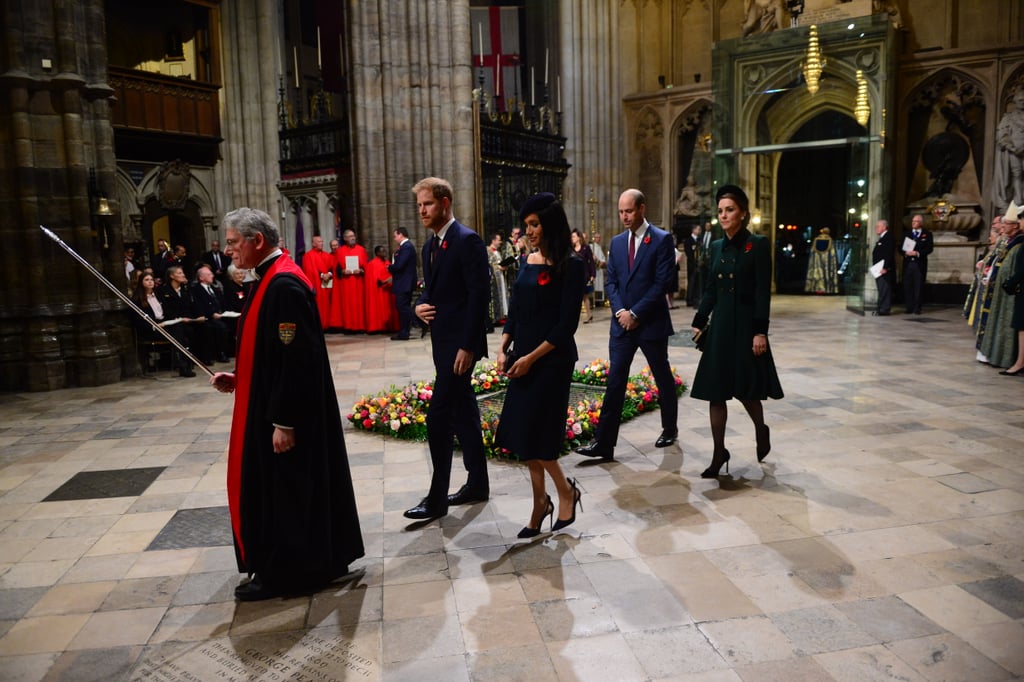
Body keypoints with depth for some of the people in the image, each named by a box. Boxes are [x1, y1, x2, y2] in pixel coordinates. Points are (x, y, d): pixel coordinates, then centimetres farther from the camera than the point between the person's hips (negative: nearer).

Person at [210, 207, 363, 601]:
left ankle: (283, 573, 19)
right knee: (274, 487, 19)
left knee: (283, 489, 3)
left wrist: (284, 421, -23)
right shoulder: (271, 279, 11)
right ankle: (312, 563, 33)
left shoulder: (284, 284, -21)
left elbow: (297, 358, -25)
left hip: (286, 413, -10)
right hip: (272, 404, 10)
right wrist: (237, 379, 8)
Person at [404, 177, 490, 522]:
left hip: (460, 343, -9)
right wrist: (420, 305, -1)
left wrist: (468, 346, -22)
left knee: (438, 416, -8)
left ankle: (437, 498, 2)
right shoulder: (430, 245, 14)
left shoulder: (467, 240, -14)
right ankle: (477, 483, 26)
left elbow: (479, 295, -18)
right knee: (463, 411, 15)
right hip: (443, 341, 9)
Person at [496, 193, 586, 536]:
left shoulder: (570, 265, -11)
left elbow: (568, 323, -14)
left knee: (535, 433, -3)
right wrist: (503, 349, 0)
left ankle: (566, 491, 22)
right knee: (524, 433, 8)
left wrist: (532, 357, -15)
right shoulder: (529, 261, 9)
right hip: (522, 359, 7)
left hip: (551, 360, -7)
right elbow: (515, 310, 12)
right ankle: (540, 504, 22)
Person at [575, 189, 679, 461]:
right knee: (615, 381, -3)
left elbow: (662, 283, -13)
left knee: (663, 378, 13)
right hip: (622, 322, 4)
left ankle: (670, 429, 33)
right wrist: (620, 311, -8)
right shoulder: (616, 242, 9)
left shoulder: (662, 240, -7)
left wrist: (635, 313, -15)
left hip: (651, 322, -4)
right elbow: (610, 281, 8)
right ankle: (604, 443, -4)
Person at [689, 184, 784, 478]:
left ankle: (762, 431, 35)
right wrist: (698, 323, 6)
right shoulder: (716, 246, 10)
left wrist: (760, 331, -16)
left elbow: (763, 292, -11)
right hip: (720, 325, 5)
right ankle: (719, 453, 12)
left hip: (745, 325, -5)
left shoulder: (758, 245, -7)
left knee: (745, 389, 5)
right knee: (715, 391, 3)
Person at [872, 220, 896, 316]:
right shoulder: (881, 239, 20)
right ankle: (882, 308, 16)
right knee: (881, 289, 12)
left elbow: (889, 254, -20)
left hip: (885, 269, -10)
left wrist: (885, 268, -24)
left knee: (884, 289, -9)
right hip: (879, 270, 10)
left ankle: (884, 309, -9)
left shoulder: (888, 238, -11)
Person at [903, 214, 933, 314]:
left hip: (920, 264, -3)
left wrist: (917, 253, -17)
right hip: (907, 264, 3)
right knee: (907, 286, 1)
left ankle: (917, 308, 3)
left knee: (918, 287, -1)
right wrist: (905, 252, -11)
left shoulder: (927, 234, 6)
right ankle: (909, 307, 7)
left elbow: (929, 248, -4)